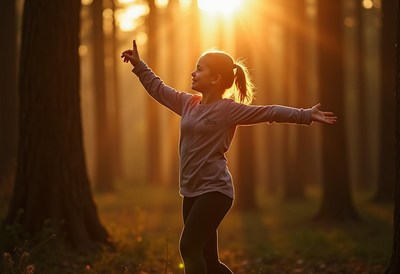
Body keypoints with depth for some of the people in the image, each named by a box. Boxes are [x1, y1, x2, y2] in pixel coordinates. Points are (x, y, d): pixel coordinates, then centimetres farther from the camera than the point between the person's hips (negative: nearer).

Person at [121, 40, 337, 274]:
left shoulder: (229, 109, -8)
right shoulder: (188, 103, 11)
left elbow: (270, 112, -13)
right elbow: (158, 89, 25)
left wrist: (307, 115, -19)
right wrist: (139, 65, 29)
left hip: (214, 191, -7)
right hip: (192, 193, 7)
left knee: (189, 248, -17)